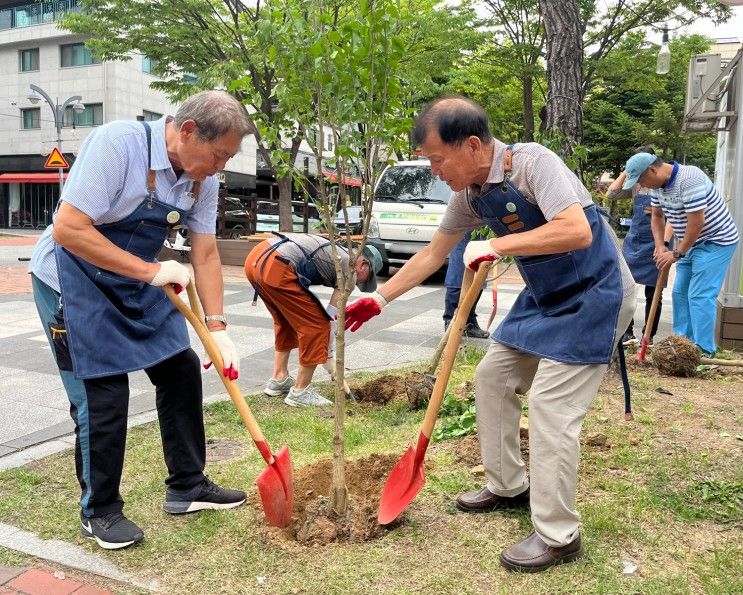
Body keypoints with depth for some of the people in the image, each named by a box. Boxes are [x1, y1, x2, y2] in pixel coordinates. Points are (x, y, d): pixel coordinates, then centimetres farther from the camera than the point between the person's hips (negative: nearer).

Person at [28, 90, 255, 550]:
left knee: (182, 371, 5)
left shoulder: (203, 176, -6)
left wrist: (217, 328, -7)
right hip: (73, 281, -7)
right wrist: (151, 271, -30)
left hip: (138, 282, 7)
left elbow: (206, 254, -1)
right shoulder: (116, 144, -27)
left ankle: (188, 486, 21)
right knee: (103, 394, -6)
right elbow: (68, 230, -30)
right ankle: (99, 511, 15)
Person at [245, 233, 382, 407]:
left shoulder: (334, 251, 31)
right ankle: (300, 392, 12)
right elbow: (333, 316, 7)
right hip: (276, 268, -10)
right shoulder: (349, 268, 6)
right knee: (317, 325, 2)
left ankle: (278, 380, 32)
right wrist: (330, 351, 20)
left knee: (285, 320, 28)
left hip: (254, 257, 10)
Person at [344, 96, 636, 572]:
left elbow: (577, 230, -37)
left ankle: (558, 536, 1)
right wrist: (379, 299, 9)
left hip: (595, 293, -9)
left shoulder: (533, 162, -24)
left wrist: (498, 246, -31)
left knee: (550, 405, -14)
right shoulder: (470, 194, 0)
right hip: (546, 296, 9)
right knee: (493, 377, 11)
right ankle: (509, 487, 26)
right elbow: (433, 254, 9)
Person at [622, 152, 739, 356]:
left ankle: (703, 351, -7)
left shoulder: (689, 179, -29)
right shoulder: (658, 184, -1)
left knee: (700, 296, -13)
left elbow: (697, 222, -28)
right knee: (680, 293, 10)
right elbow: (657, 216, 11)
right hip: (691, 243, 9)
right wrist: (660, 246, -4)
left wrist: (677, 253, -20)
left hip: (716, 242, -9)